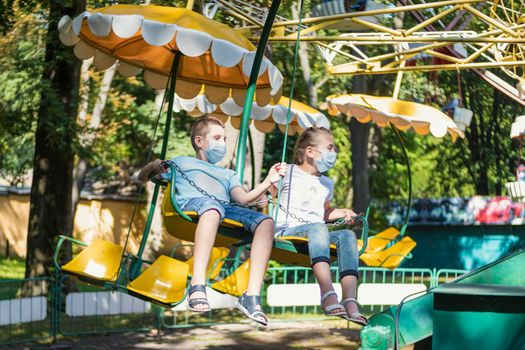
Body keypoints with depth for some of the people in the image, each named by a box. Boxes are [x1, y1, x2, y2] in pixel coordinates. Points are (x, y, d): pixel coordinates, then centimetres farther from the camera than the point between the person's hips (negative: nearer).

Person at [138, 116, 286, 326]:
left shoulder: (228, 174, 42)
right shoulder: (181, 162, 35)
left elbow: (244, 199, 23)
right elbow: (142, 177, 30)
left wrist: (268, 182, 8)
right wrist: (154, 168, 7)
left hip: (227, 209, 4)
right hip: (192, 203, -4)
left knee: (266, 221, -26)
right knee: (212, 207, -42)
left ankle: (251, 296, -38)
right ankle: (197, 287, -53)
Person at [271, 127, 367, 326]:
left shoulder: (327, 184, 28)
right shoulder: (287, 173, 8)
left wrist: (343, 213, 21)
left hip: (317, 235, 6)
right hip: (287, 231, -6)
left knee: (347, 235, -25)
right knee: (318, 228, -38)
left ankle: (350, 301, -43)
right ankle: (328, 294, -56)